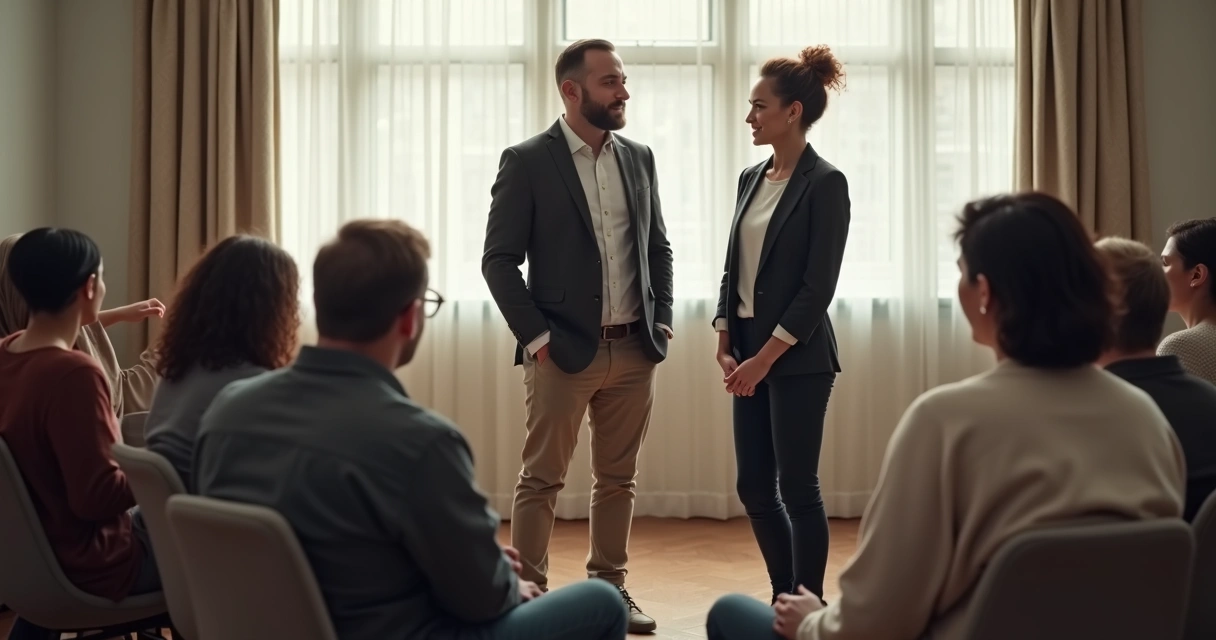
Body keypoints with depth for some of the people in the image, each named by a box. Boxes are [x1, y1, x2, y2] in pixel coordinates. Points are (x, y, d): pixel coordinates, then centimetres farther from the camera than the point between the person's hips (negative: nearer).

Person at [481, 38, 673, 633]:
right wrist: (536, 337, -11)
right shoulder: (528, 161, -5)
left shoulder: (639, 158, 10)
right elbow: (499, 260, -6)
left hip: (634, 350, 5)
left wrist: (662, 320, 6)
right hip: (563, 352, -5)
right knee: (541, 480, 3)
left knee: (618, 479, 12)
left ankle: (609, 586, 24)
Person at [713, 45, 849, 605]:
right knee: (753, 486, 11)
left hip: (796, 356, -7)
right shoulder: (752, 178, 12)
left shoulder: (825, 182, -10)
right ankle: (785, 599, 27)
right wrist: (726, 344, 3)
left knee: (796, 486, -1)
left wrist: (765, 357, -16)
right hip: (748, 353, 8)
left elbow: (819, 286, -15)